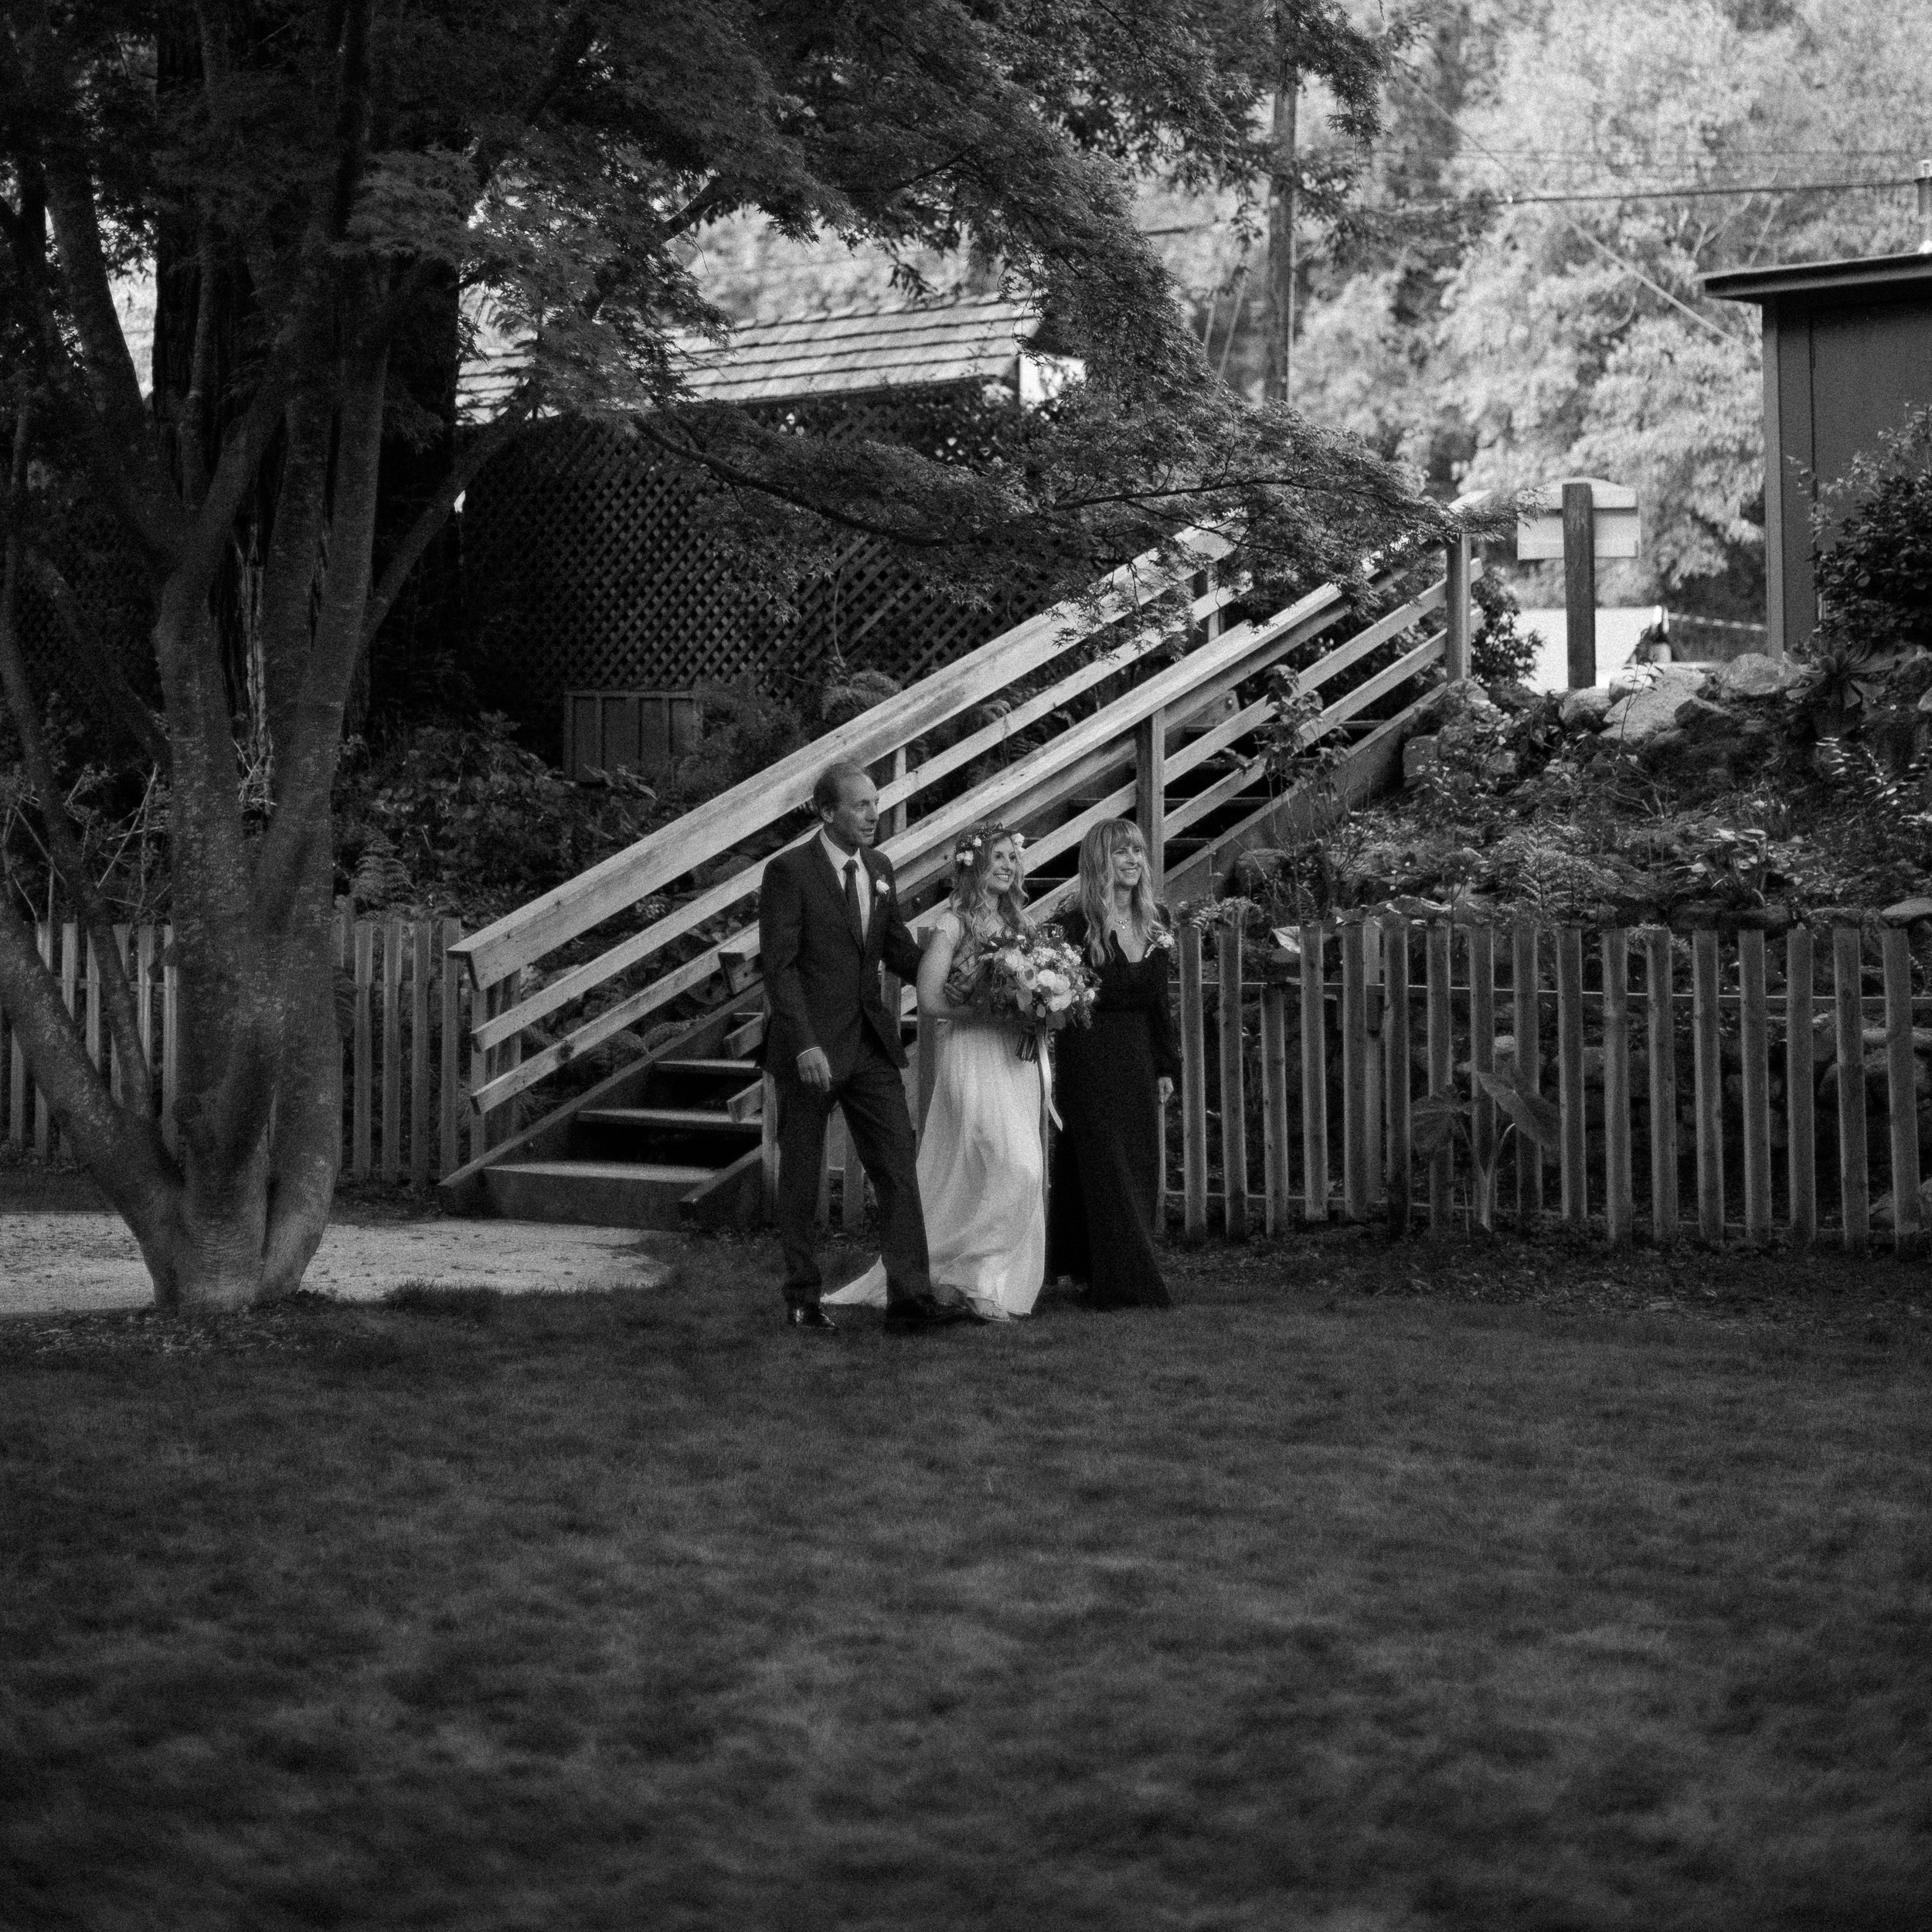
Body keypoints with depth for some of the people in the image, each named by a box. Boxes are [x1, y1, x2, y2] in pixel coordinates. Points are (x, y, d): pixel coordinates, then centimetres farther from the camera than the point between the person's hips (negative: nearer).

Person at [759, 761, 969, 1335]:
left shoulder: (879, 868, 10)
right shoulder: (789, 871, -11)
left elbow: (898, 950, 17)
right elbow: (779, 965, -14)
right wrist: (804, 1045, -21)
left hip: (871, 1044, 6)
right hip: (811, 1047, -6)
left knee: (897, 1168, -2)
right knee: (801, 1178, 6)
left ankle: (910, 1297, -3)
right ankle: (803, 1300, 16)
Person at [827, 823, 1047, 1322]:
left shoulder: (1016, 923, 13)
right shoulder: (952, 924, -7)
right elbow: (929, 1000, -14)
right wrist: (997, 1013, -17)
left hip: (1020, 1059, 7)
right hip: (974, 1058, -7)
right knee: (1014, 1167, -17)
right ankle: (978, 1276, -7)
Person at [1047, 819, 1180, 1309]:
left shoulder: (1153, 922, 9)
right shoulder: (1079, 926, -9)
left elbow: (1158, 1000, 14)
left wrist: (1167, 1065, 12)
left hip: (1139, 1053, 6)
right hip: (1092, 1053, -6)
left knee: (1140, 1171, 7)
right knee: (1106, 1168, -6)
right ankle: (1124, 1283, -5)